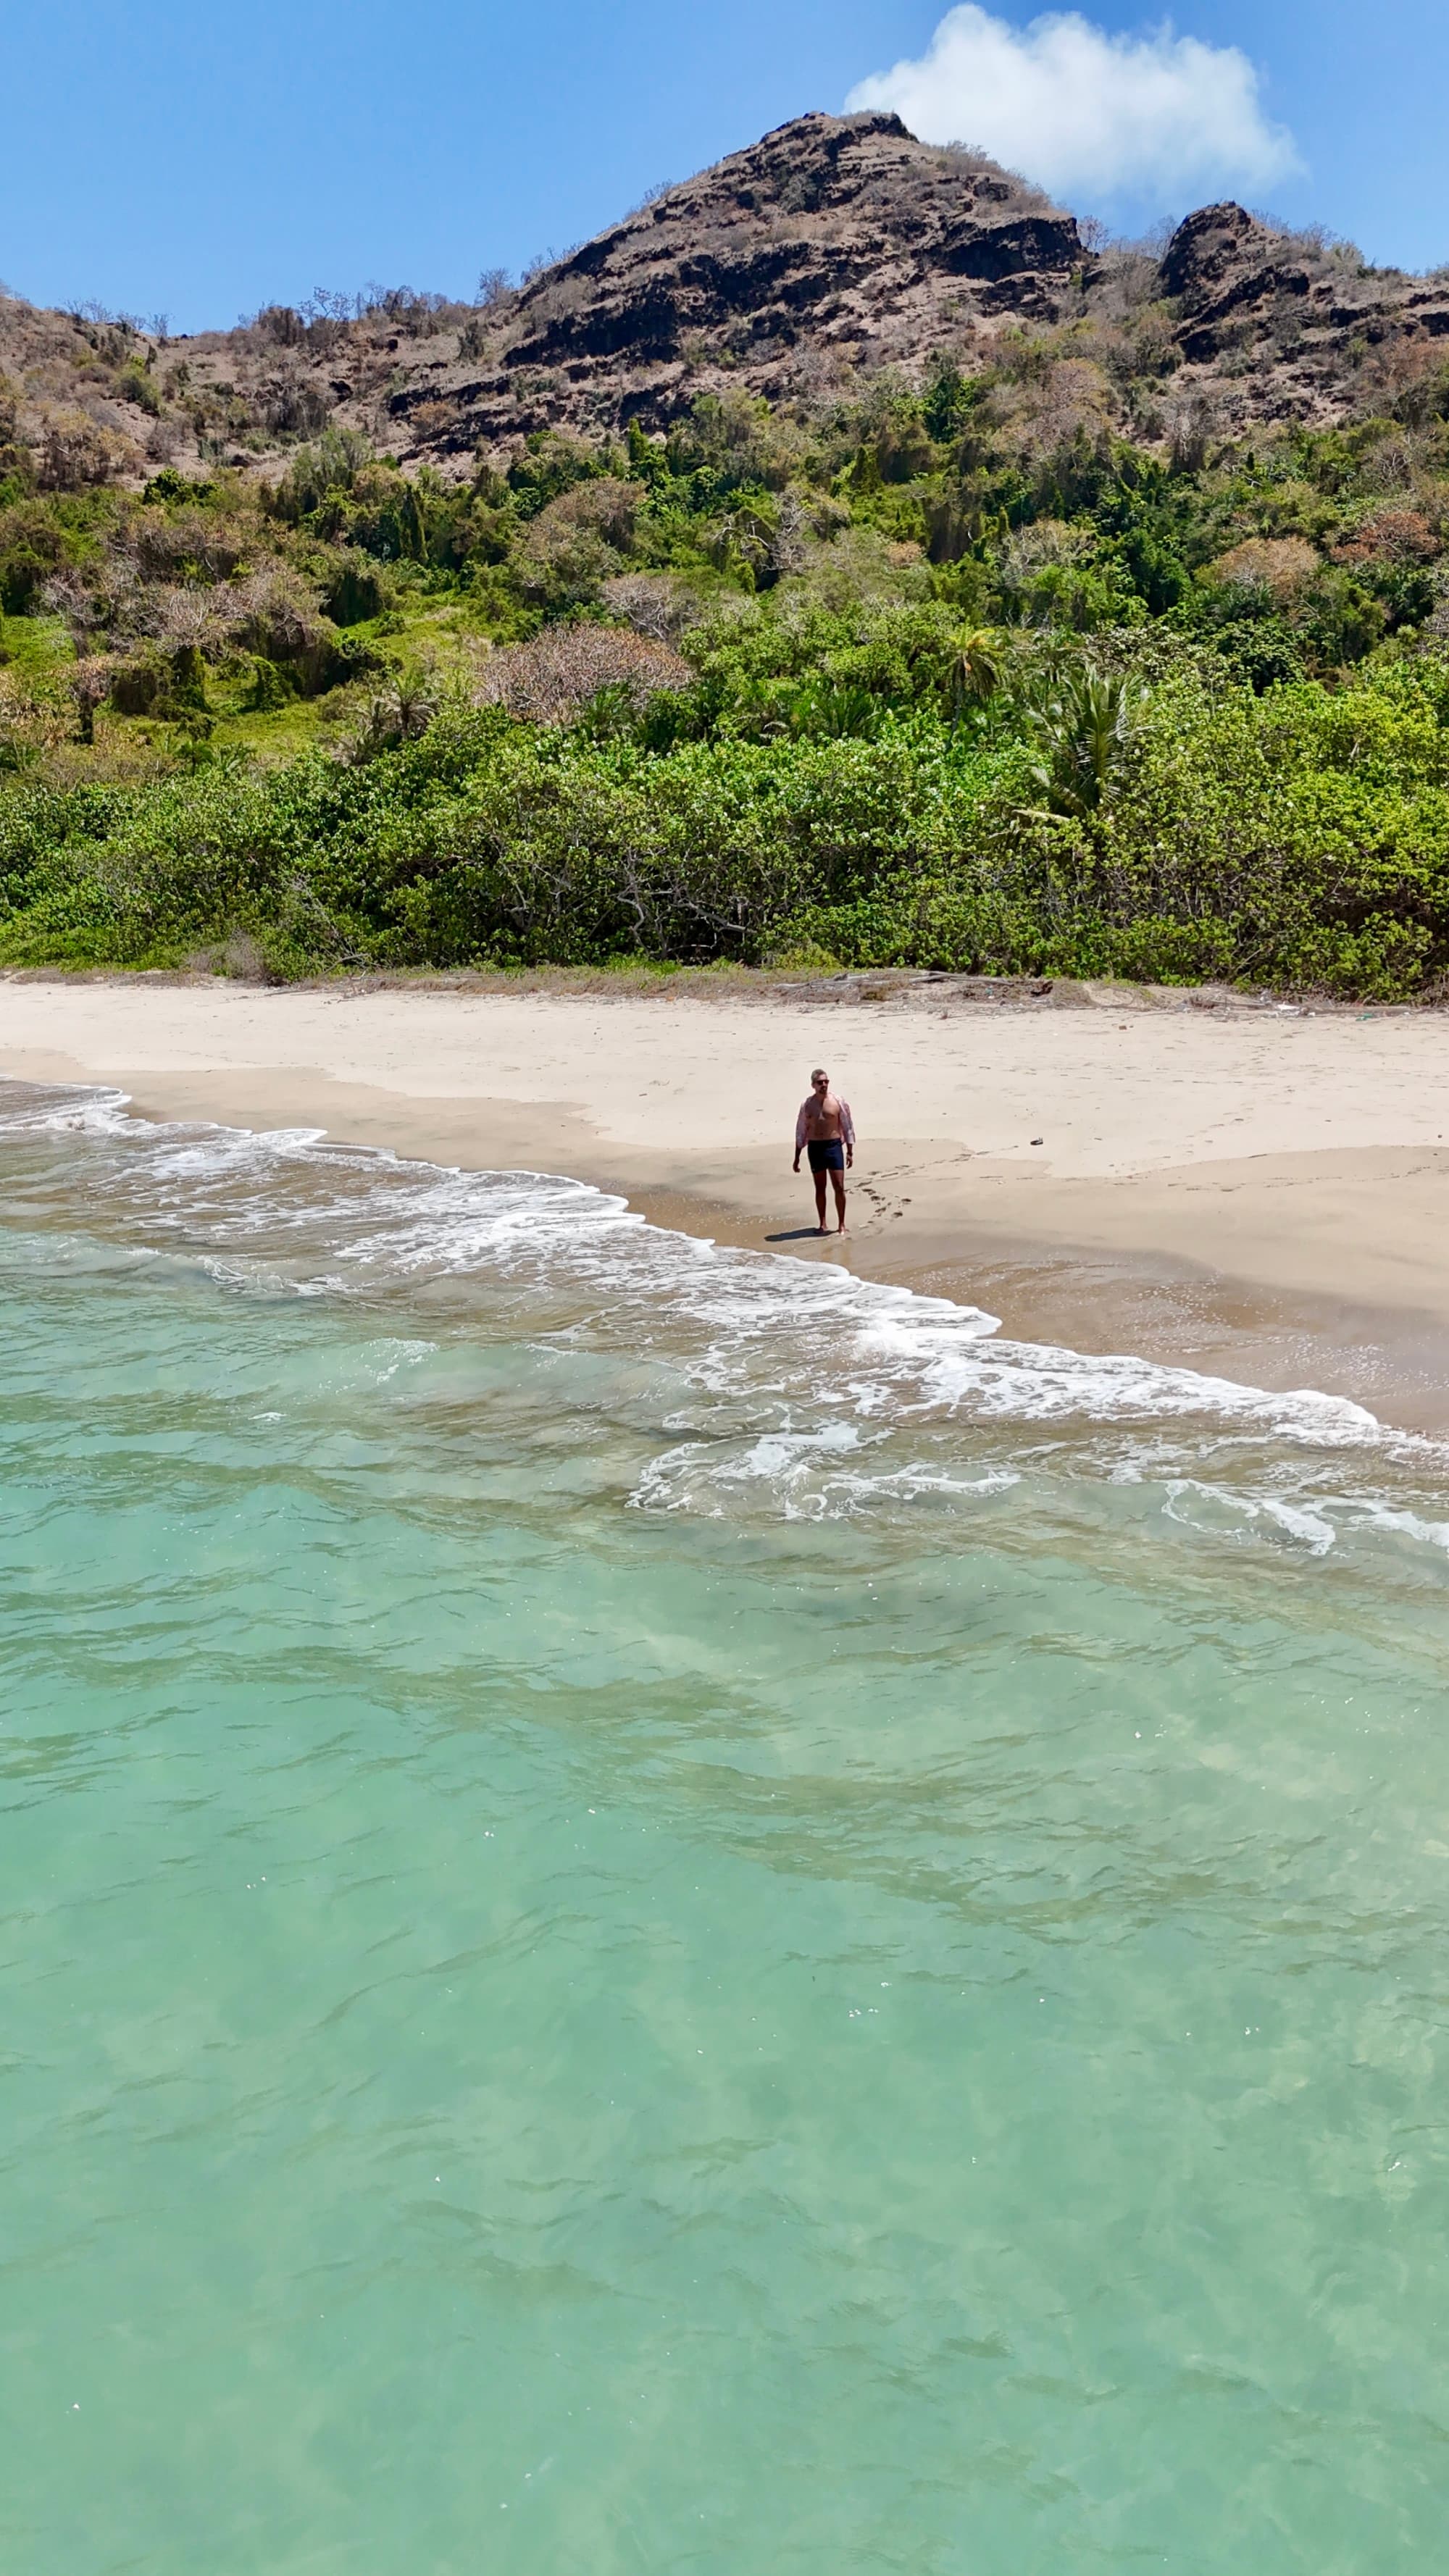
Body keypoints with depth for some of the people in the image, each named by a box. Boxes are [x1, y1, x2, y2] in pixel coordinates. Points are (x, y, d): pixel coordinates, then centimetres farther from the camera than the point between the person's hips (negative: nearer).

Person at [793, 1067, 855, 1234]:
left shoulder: (838, 1102, -1)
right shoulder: (806, 1105, 6)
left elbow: (848, 1127, 3)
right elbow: (801, 1131, 11)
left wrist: (850, 1152, -2)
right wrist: (797, 1157, 10)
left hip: (834, 1146, -2)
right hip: (814, 1147, 2)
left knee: (839, 1187, -5)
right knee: (820, 1188, 8)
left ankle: (841, 1225, 4)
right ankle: (823, 1224, 15)